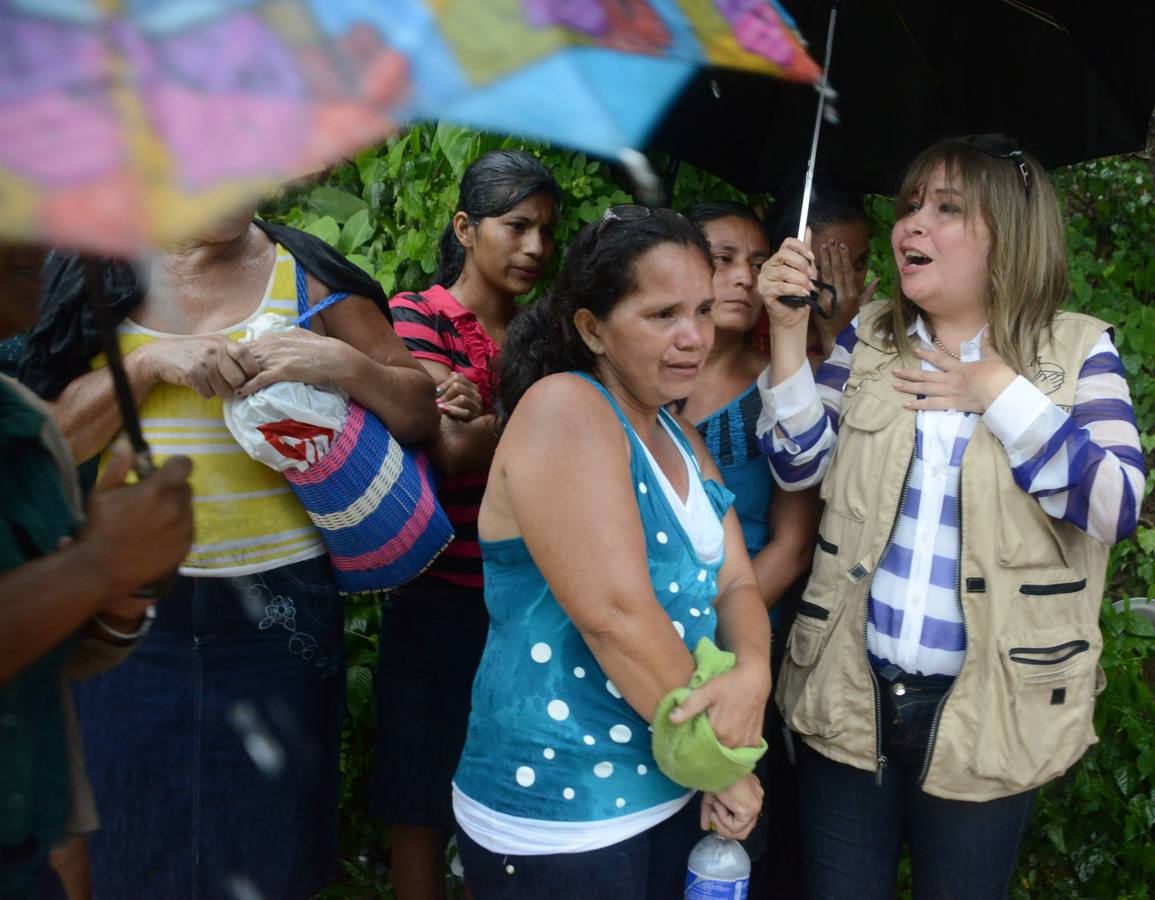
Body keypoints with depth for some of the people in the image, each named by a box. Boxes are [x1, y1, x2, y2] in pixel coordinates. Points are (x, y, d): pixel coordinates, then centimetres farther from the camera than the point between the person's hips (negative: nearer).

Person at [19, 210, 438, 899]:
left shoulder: (307, 277, 2)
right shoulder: (103, 274, 5)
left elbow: (420, 413, 1)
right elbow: (56, 434, -1)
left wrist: (342, 363, -16)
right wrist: (150, 361, -14)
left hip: (275, 605, -1)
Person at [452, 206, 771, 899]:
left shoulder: (681, 441, 10)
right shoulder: (564, 409, -16)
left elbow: (736, 586, 4)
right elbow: (615, 613, -24)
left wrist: (753, 673, -18)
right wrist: (722, 764, -14)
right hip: (558, 822, -7)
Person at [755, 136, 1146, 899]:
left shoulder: (1079, 351, -3)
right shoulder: (867, 339, 4)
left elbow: (1117, 505, -13)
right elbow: (800, 467, 0)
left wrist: (1002, 394, -16)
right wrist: (788, 331, -10)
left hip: (986, 711, -2)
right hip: (851, 693, 2)